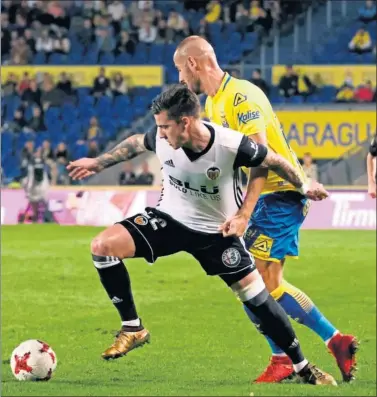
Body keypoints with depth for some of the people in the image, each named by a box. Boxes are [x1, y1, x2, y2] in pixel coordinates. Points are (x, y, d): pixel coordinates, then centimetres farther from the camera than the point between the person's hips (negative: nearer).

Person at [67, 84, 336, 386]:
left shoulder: (231, 146, -30)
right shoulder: (163, 140, -21)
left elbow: (274, 162, -11)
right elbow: (136, 143, 4)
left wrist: (302, 187, 2)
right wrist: (99, 163, 13)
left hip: (217, 231, -2)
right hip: (170, 219, 2)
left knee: (257, 298, -6)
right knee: (102, 246, -19)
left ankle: (302, 367, 14)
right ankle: (132, 329, -6)